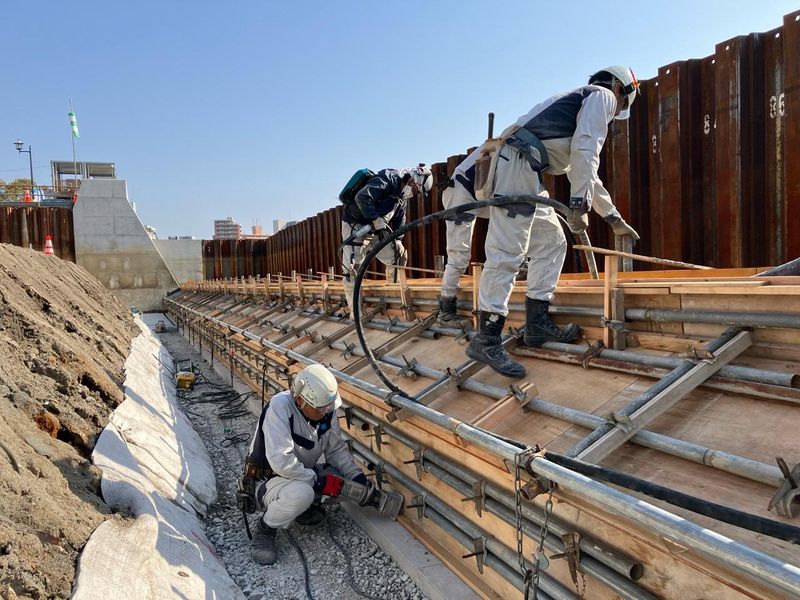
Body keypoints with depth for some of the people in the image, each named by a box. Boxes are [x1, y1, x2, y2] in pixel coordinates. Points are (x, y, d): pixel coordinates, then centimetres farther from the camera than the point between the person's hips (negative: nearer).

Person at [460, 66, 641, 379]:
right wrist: (580, 204, -15)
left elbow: (585, 173, 39)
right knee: (507, 252, -15)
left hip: (526, 171, 10)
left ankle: (537, 322, 13)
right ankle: (486, 339, -15)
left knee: (551, 242, 12)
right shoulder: (602, 95, 9)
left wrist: (615, 219, 39)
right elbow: (585, 152, -10)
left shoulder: (581, 100, 37)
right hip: (518, 163, -10)